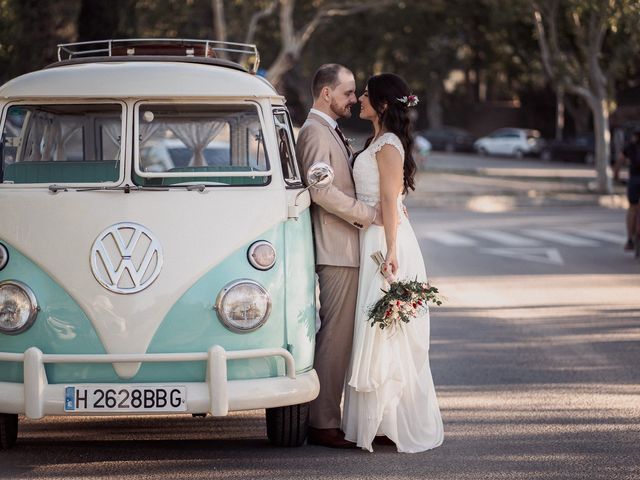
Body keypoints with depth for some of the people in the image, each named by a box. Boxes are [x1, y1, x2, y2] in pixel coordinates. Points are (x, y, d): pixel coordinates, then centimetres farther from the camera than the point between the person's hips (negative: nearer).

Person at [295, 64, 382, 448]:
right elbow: (322, 190, -21)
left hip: (348, 250, 10)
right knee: (336, 337, -9)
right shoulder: (315, 133, -12)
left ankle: (327, 419, 15)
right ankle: (323, 424, -7)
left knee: (341, 337, 11)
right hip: (336, 251, -10)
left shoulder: (334, 133, 21)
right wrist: (371, 214, -17)